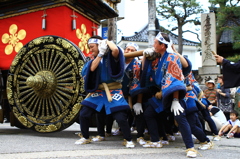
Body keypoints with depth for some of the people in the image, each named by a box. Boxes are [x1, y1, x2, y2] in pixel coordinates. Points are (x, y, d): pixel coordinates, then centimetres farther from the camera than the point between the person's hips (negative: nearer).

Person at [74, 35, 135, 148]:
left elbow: (116, 50, -27)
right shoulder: (94, 59, 13)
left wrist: (107, 41, -9)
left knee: (121, 117, -14)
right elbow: (92, 68, -9)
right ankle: (85, 138, 20)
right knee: (83, 114, -1)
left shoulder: (110, 56, -3)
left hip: (113, 92, -5)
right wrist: (100, 54, -10)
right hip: (98, 92, 5)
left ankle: (128, 140, 8)